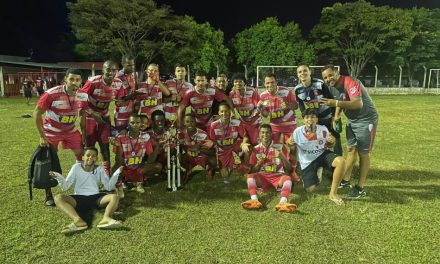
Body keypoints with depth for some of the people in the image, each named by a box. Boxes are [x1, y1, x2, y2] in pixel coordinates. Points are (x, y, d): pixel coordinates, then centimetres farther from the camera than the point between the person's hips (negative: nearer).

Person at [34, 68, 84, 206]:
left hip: (70, 130, 4)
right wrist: (42, 137, -20)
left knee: (81, 154, 5)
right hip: (51, 132, -4)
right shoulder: (52, 94, -28)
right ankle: (48, 195, 16)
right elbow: (37, 113, -19)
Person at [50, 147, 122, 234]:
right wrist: (58, 177, -17)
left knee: (114, 197, -25)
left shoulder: (100, 169, 9)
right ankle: (78, 221, -50)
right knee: (58, 198, -27)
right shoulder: (76, 168, 6)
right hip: (79, 198, 0)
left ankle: (106, 219, -54)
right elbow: (65, 187, 3)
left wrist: (117, 173, -7)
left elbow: (109, 187, 5)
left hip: (96, 198, 1)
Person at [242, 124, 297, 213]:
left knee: (287, 178, -33)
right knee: (250, 176, -28)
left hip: (278, 176, -1)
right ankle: (254, 200, -50)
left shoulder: (280, 147, 4)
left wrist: (282, 157, -16)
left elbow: (289, 169, 2)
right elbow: (253, 171, 8)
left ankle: (283, 202, -56)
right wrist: (259, 162, -11)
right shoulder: (256, 149, 7)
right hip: (262, 177, 1)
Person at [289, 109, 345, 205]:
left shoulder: (323, 129, -13)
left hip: (322, 155, 1)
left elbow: (329, 145, 5)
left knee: (341, 161, -31)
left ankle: (333, 193, -16)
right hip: (307, 162, -1)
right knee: (310, 189, -9)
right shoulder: (297, 132, -17)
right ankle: (315, 177, 32)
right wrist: (290, 143, -27)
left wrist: (332, 142, -20)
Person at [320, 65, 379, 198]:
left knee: (363, 153, -2)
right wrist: (336, 117, 1)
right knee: (351, 150, 13)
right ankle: (345, 180, 23)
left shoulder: (350, 83, -26)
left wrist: (336, 103, -49)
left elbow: (358, 103, -41)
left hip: (366, 120, -8)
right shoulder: (333, 88, 2)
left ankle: (360, 188, 7)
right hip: (352, 121, 8)